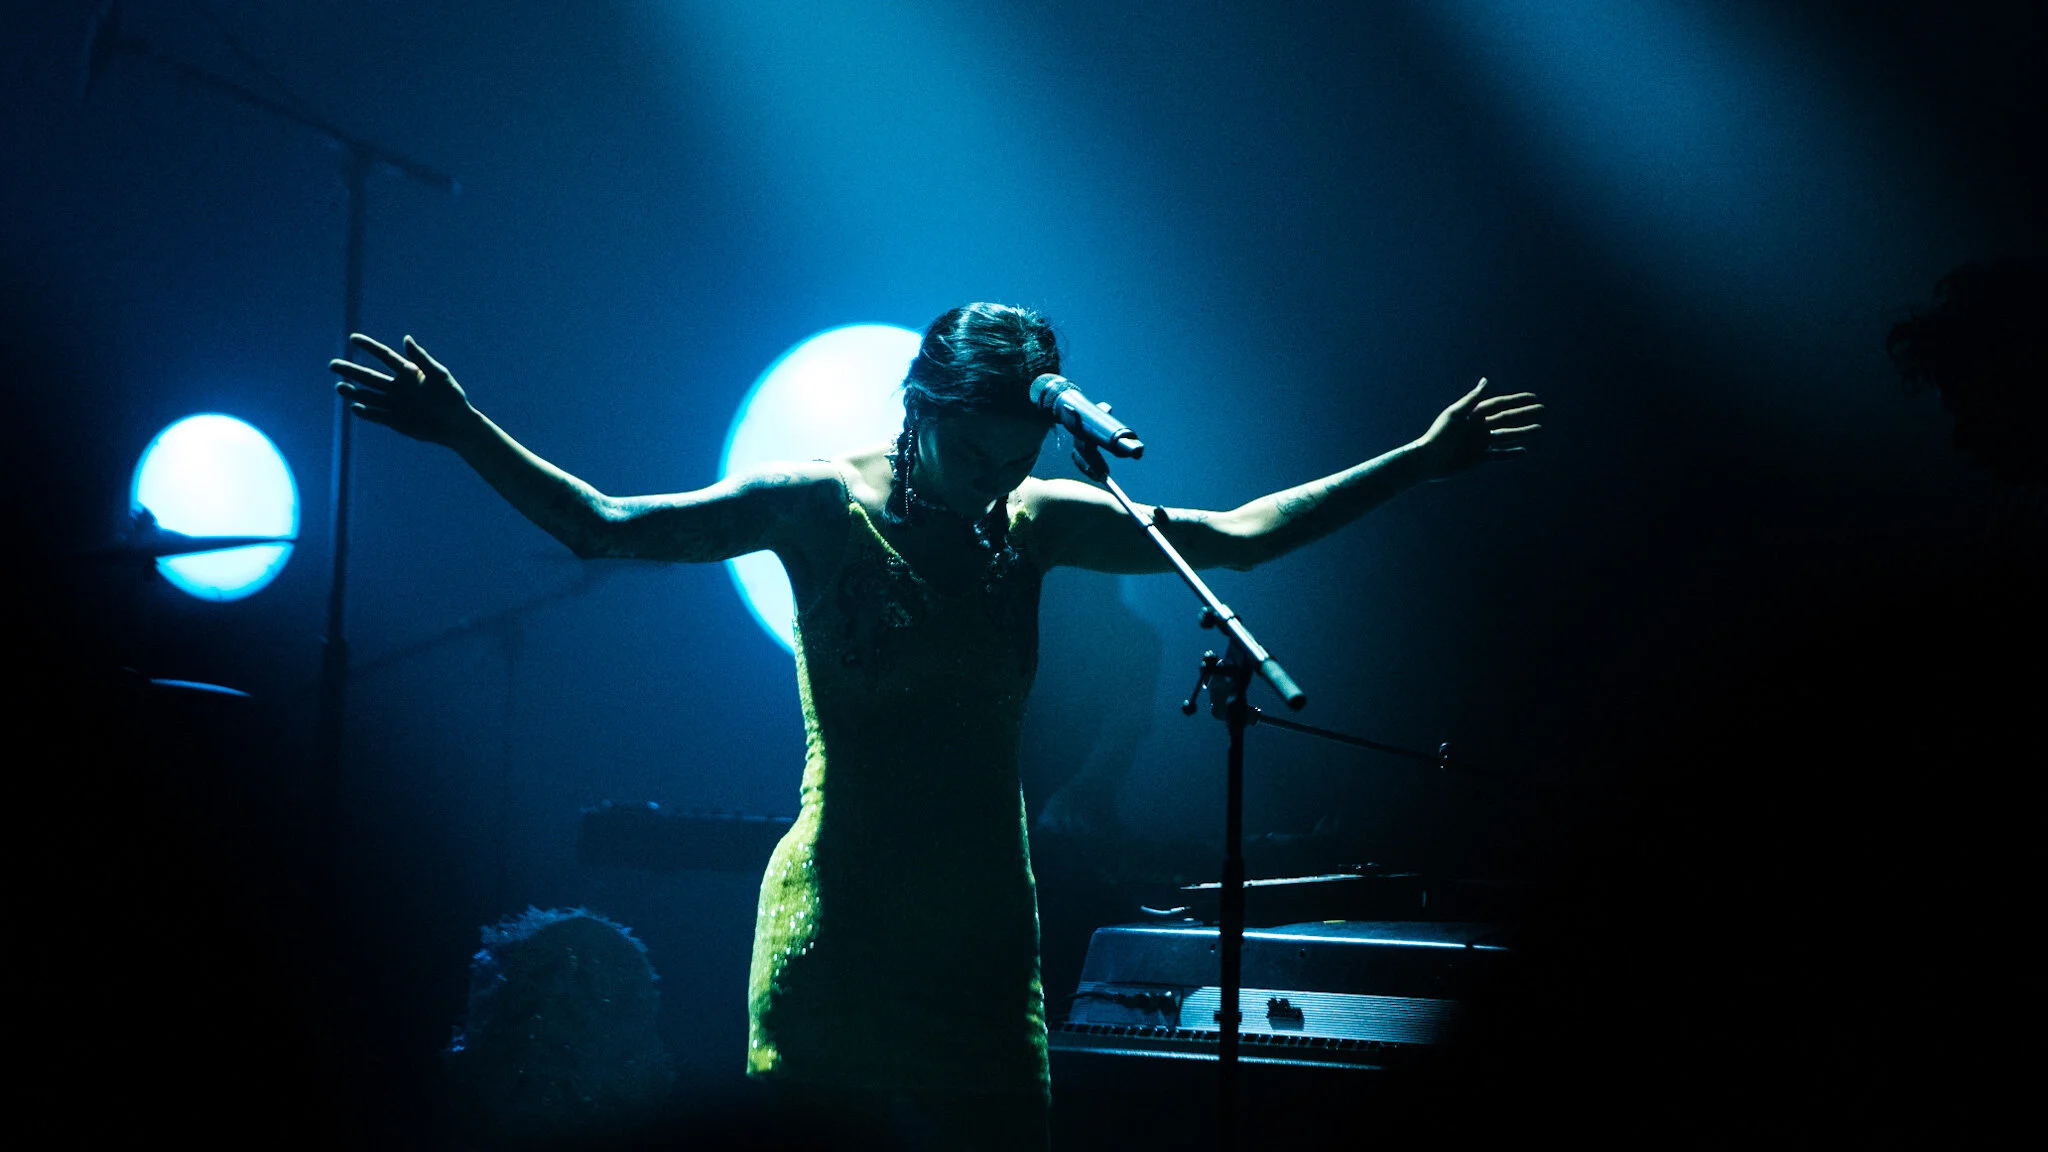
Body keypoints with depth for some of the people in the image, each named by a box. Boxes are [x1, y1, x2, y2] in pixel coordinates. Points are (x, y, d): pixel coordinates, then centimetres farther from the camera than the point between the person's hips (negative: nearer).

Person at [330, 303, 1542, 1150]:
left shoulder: (1039, 519, 6)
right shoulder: (819, 504, -6)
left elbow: (1235, 536, 11)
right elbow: (603, 526, -11)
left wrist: (1418, 461, 10)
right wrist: (467, 432, -24)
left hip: (987, 928, 4)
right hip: (839, 926, -4)